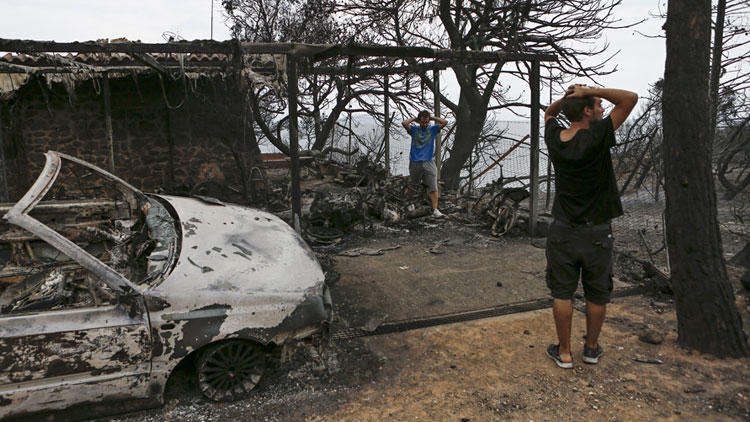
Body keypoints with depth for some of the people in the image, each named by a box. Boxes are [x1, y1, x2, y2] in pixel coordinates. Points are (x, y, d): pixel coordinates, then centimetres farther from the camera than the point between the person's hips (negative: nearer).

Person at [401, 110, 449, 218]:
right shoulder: (414, 129, 6)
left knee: (434, 188, -9)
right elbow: (404, 123, -12)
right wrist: (414, 118, 2)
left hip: (429, 162, 0)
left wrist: (432, 117, 4)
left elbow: (445, 122, -4)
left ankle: (435, 210, -11)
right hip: (415, 162, 0)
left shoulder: (432, 129, 8)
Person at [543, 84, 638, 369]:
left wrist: (568, 96, 2)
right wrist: (590, 92, -11)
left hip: (563, 230, 3)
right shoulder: (596, 137, -19)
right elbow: (630, 98, -14)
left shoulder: (554, 137, -4)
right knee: (597, 294, 15)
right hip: (596, 232, -3)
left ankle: (564, 353, 19)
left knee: (562, 293, 9)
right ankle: (592, 348, 31)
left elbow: (549, 112, 20)